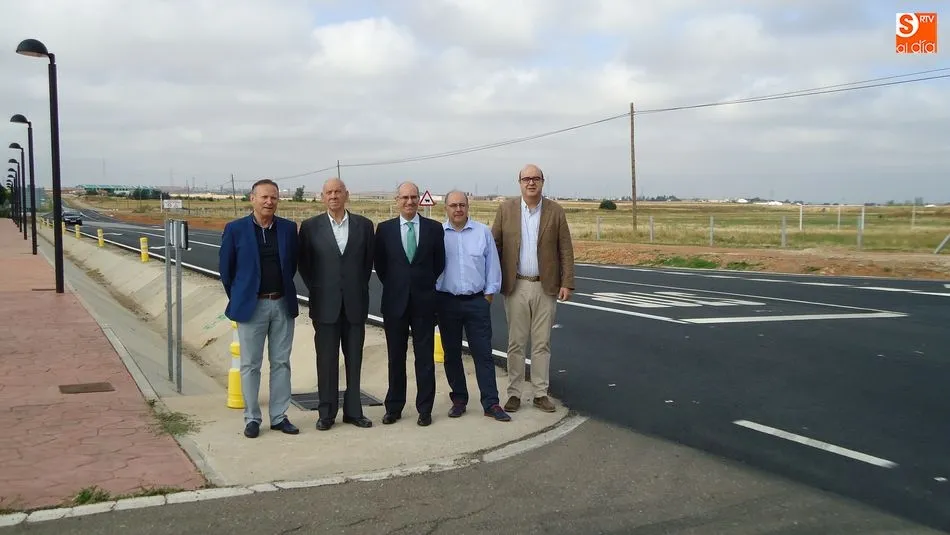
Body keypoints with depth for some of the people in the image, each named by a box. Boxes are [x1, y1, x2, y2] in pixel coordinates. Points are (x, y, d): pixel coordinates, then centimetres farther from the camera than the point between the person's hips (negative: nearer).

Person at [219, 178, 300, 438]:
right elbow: (225, 267, 2)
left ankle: (279, 416, 18)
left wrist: (284, 290, 11)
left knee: (281, 363, 8)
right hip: (251, 305, -2)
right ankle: (252, 418, 15)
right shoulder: (235, 229, -5)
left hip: (283, 304, 3)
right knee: (250, 365, 5)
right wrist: (238, 298, 5)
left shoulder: (289, 228, 2)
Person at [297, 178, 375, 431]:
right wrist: (316, 289, 3)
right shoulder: (310, 227, -1)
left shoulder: (364, 225, 2)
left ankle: (353, 411, 18)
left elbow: (368, 260, 10)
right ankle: (326, 413, 15)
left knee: (354, 360, 8)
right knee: (326, 361, 6)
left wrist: (359, 287, 7)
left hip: (355, 303, 1)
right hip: (325, 303, -1)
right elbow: (304, 263, 6)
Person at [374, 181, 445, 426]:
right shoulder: (384, 229, 2)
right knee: (395, 357, 9)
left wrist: (424, 283, 6)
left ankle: (424, 409, 13)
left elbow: (439, 262, 8)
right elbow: (379, 264, 9)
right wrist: (393, 285, 6)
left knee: (425, 357, 5)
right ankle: (394, 407, 19)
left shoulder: (434, 228, 1)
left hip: (423, 300, 0)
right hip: (395, 300, 1)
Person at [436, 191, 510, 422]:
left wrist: (489, 293, 2)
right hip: (446, 301, 1)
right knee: (451, 353, 9)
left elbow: (493, 264, 5)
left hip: (477, 301, 0)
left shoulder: (483, 232, 1)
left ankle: (491, 403, 4)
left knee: (483, 353, 0)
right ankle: (459, 400, 22)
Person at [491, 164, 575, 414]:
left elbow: (565, 250, 1)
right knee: (516, 343, 6)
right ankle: (514, 393, 14)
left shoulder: (555, 211, 1)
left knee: (542, 343, 7)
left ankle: (541, 393, 16)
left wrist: (567, 283, -5)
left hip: (546, 287, 0)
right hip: (516, 286, 0)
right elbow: (495, 245, 3)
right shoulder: (506, 209, 2)